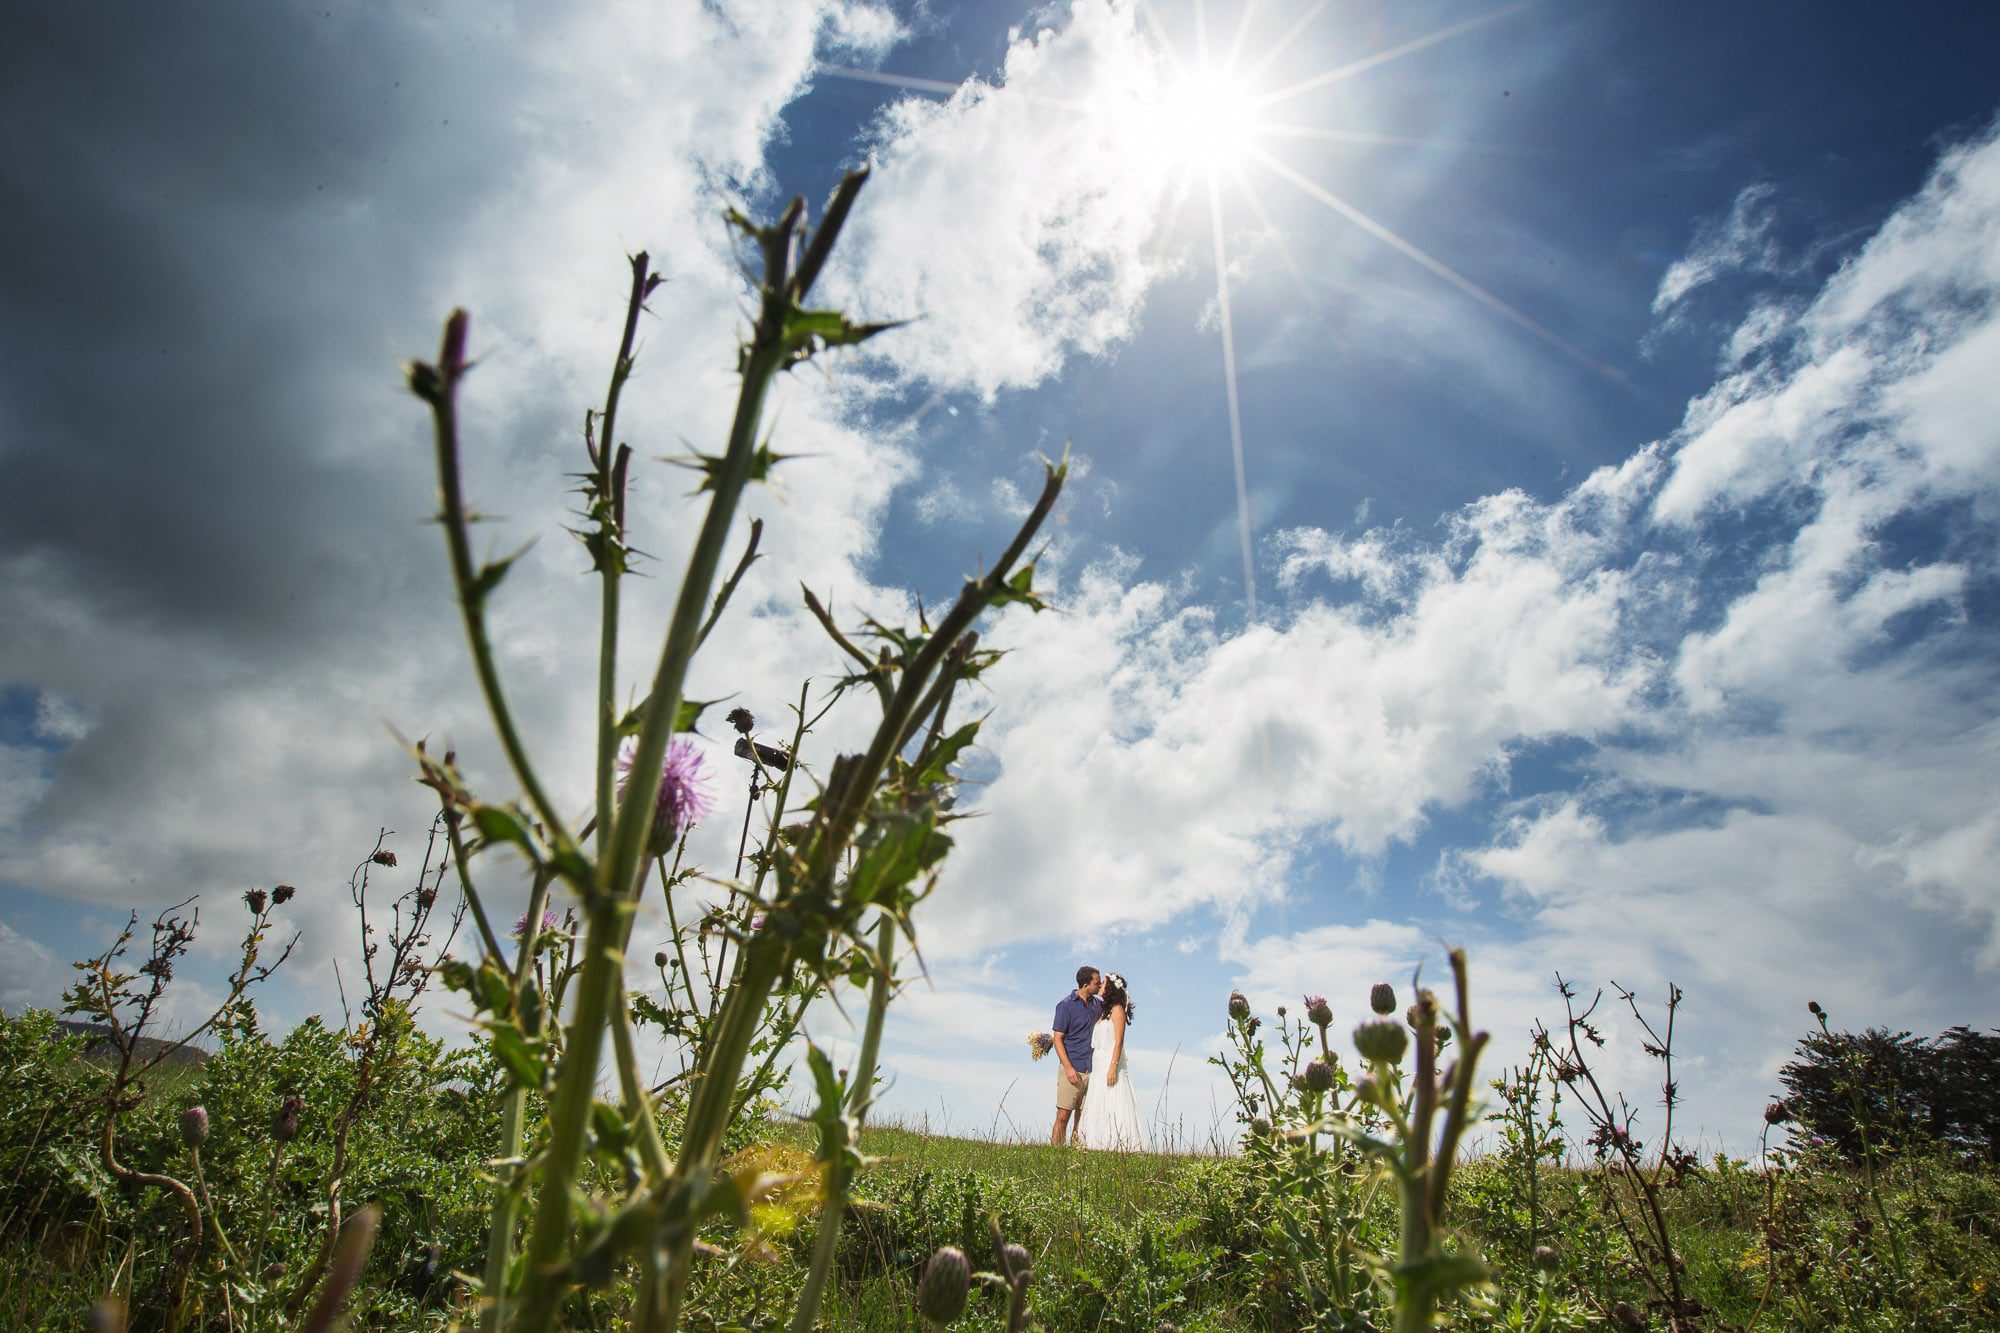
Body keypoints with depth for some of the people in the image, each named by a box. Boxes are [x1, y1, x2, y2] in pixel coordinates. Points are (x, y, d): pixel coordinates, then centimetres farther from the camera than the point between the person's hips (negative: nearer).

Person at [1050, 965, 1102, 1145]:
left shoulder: (1097, 1004, 10)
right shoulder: (1065, 1005, -6)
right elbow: (1058, 1039, -6)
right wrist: (1069, 1068, -15)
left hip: (1092, 1070, 5)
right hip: (1072, 1070, -5)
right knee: (1063, 1116, -6)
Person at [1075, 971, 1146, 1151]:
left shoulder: (1117, 1009, -4)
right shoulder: (1102, 1010, 18)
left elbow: (1119, 1041, -12)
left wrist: (1113, 1067, -20)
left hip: (1110, 1066, -8)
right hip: (1098, 1067, 8)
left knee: (1112, 1108, -9)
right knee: (1098, 1111, 5)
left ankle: (1118, 1148, -8)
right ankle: (1102, 1148, 5)